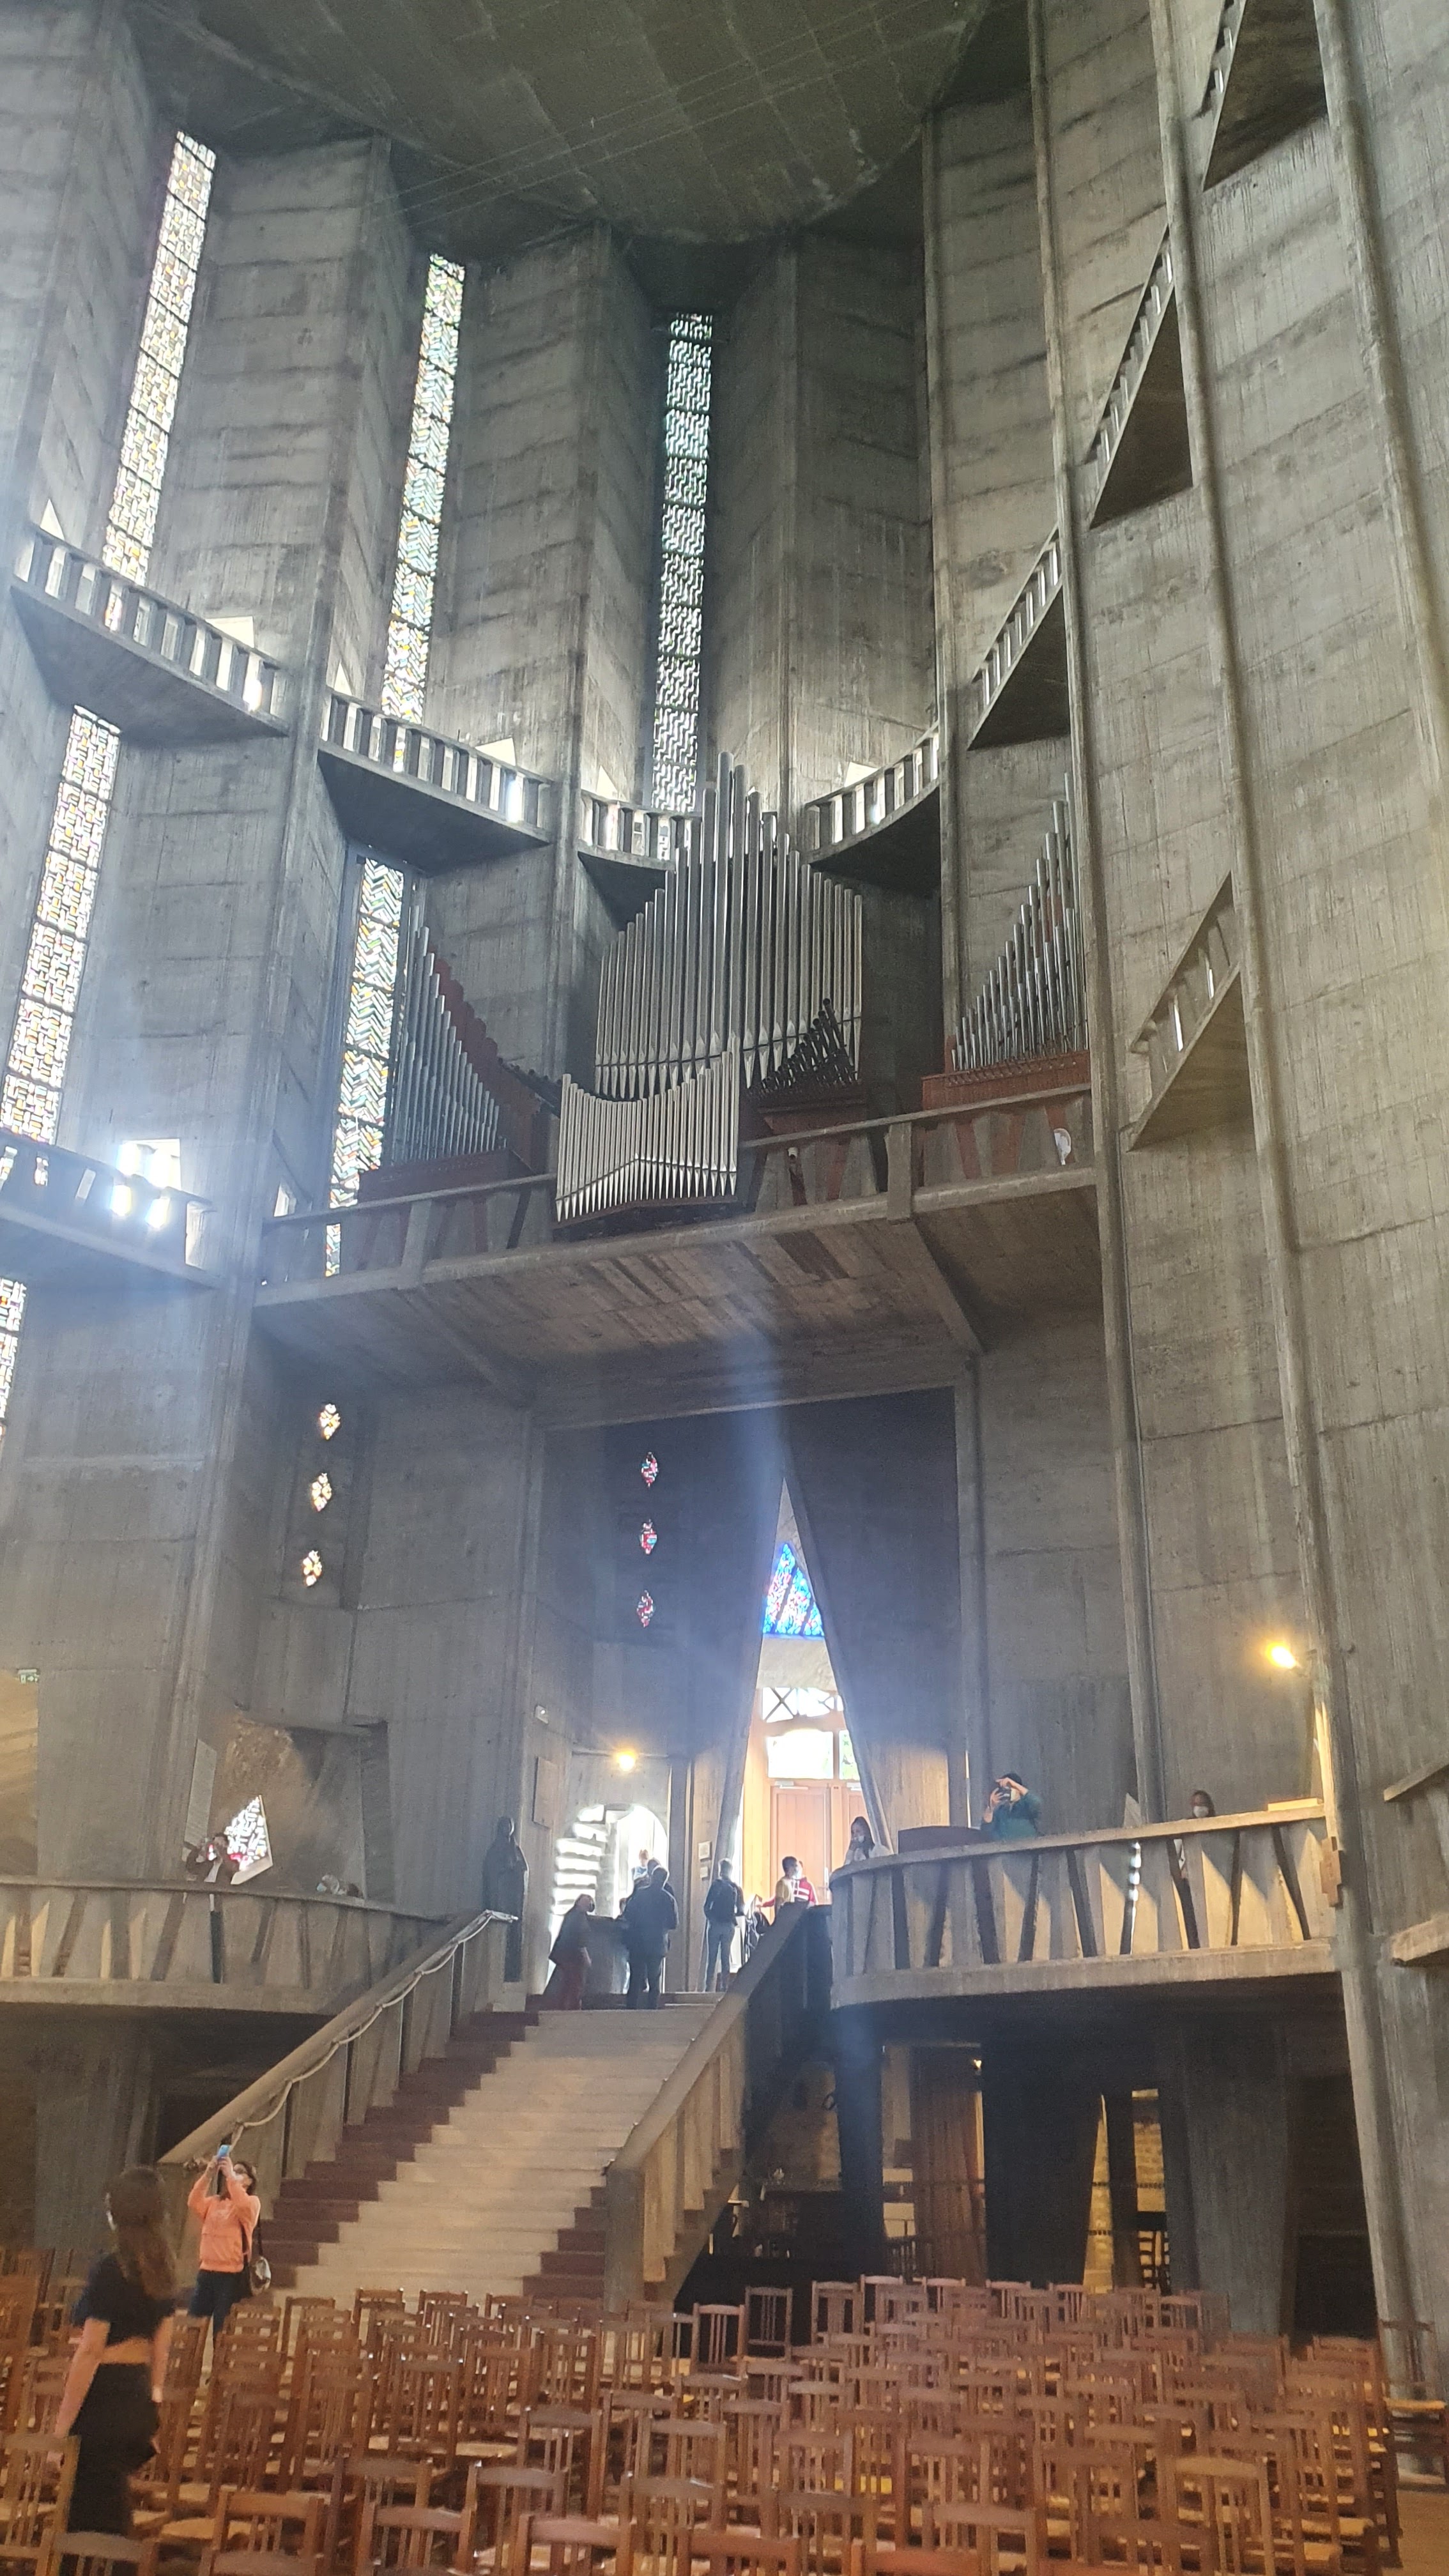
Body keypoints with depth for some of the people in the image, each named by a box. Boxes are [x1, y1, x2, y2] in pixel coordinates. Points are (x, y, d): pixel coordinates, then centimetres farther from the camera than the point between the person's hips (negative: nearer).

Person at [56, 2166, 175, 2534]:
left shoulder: (109, 2271, -16)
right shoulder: (162, 2273, 6)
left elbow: (90, 2352, -17)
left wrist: (61, 2427, -13)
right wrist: (153, 2405, 20)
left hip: (102, 2397, -7)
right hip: (139, 2398, 7)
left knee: (88, 2511, 5)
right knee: (114, 2507, 22)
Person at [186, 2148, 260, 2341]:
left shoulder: (252, 2202, 2)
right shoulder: (214, 2202, 16)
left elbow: (243, 2206, -21)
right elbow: (194, 2204, -4)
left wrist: (231, 2175, -21)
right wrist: (208, 2174, -12)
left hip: (232, 2274, -5)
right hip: (206, 2272, 5)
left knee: (222, 2330, -4)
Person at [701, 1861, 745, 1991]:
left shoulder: (716, 1885, -6)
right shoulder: (736, 1888, 3)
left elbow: (707, 1907, -8)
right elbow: (741, 1911, 2)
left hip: (715, 1925, -3)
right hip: (729, 1926, 3)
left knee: (712, 1958, 1)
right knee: (726, 1958, 9)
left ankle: (709, 1988, -4)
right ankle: (724, 1986, 6)